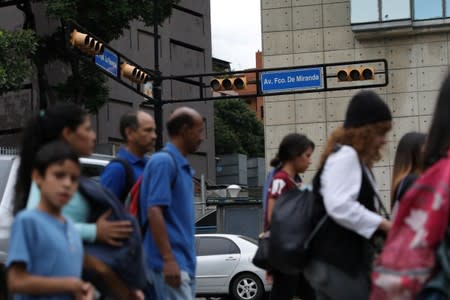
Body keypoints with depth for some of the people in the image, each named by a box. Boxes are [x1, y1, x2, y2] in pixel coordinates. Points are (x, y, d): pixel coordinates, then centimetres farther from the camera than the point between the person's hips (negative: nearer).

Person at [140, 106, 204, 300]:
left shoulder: (182, 166, 17)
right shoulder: (163, 161, -11)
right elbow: (154, 212, -19)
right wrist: (168, 259, -25)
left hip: (184, 263, 9)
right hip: (172, 262, -9)